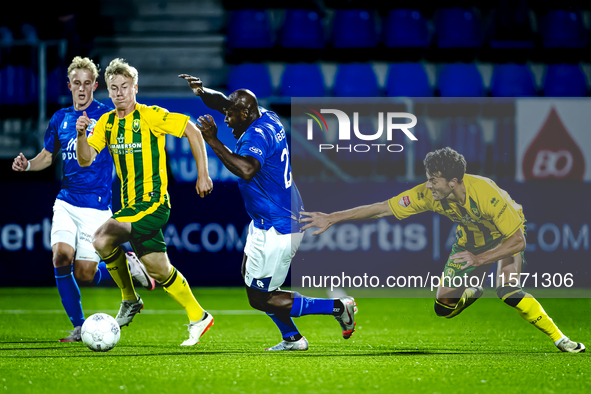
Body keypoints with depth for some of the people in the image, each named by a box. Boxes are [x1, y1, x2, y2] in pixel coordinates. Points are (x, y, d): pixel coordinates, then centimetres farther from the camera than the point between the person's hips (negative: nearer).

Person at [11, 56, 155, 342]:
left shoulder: (108, 116, -4)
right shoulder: (60, 119, 10)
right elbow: (47, 156, 22)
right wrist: (27, 165, 1)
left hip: (96, 205, -4)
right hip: (66, 202, 4)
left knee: (84, 275, -9)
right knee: (61, 256, -18)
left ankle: (126, 265, 23)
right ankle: (79, 327, -3)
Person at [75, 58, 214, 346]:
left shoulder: (151, 116, -10)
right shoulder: (106, 123, 9)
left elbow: (193, 131, -6)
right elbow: (85, 159, 1)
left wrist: (203, 175, -7)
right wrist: (81, 135, -20)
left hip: (153, 202, -7)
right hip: (130, 204, 7)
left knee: (103, 240, -21)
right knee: (158, 269, 8)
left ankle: (130, 300, -2)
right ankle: (198, 317, 24)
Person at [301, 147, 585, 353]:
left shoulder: (485, 194, -39)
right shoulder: (428, 195, -27)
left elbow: (518, 241, -33)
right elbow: (382, 208, -20)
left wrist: (478, 259, -41)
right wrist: (332, 218, -23)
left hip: (506, 235, -5)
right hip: (471, 235, 5)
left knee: (506, 290, -31)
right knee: (444, 306, -4)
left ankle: (558, 338, -18)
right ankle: (470, 295, 32)